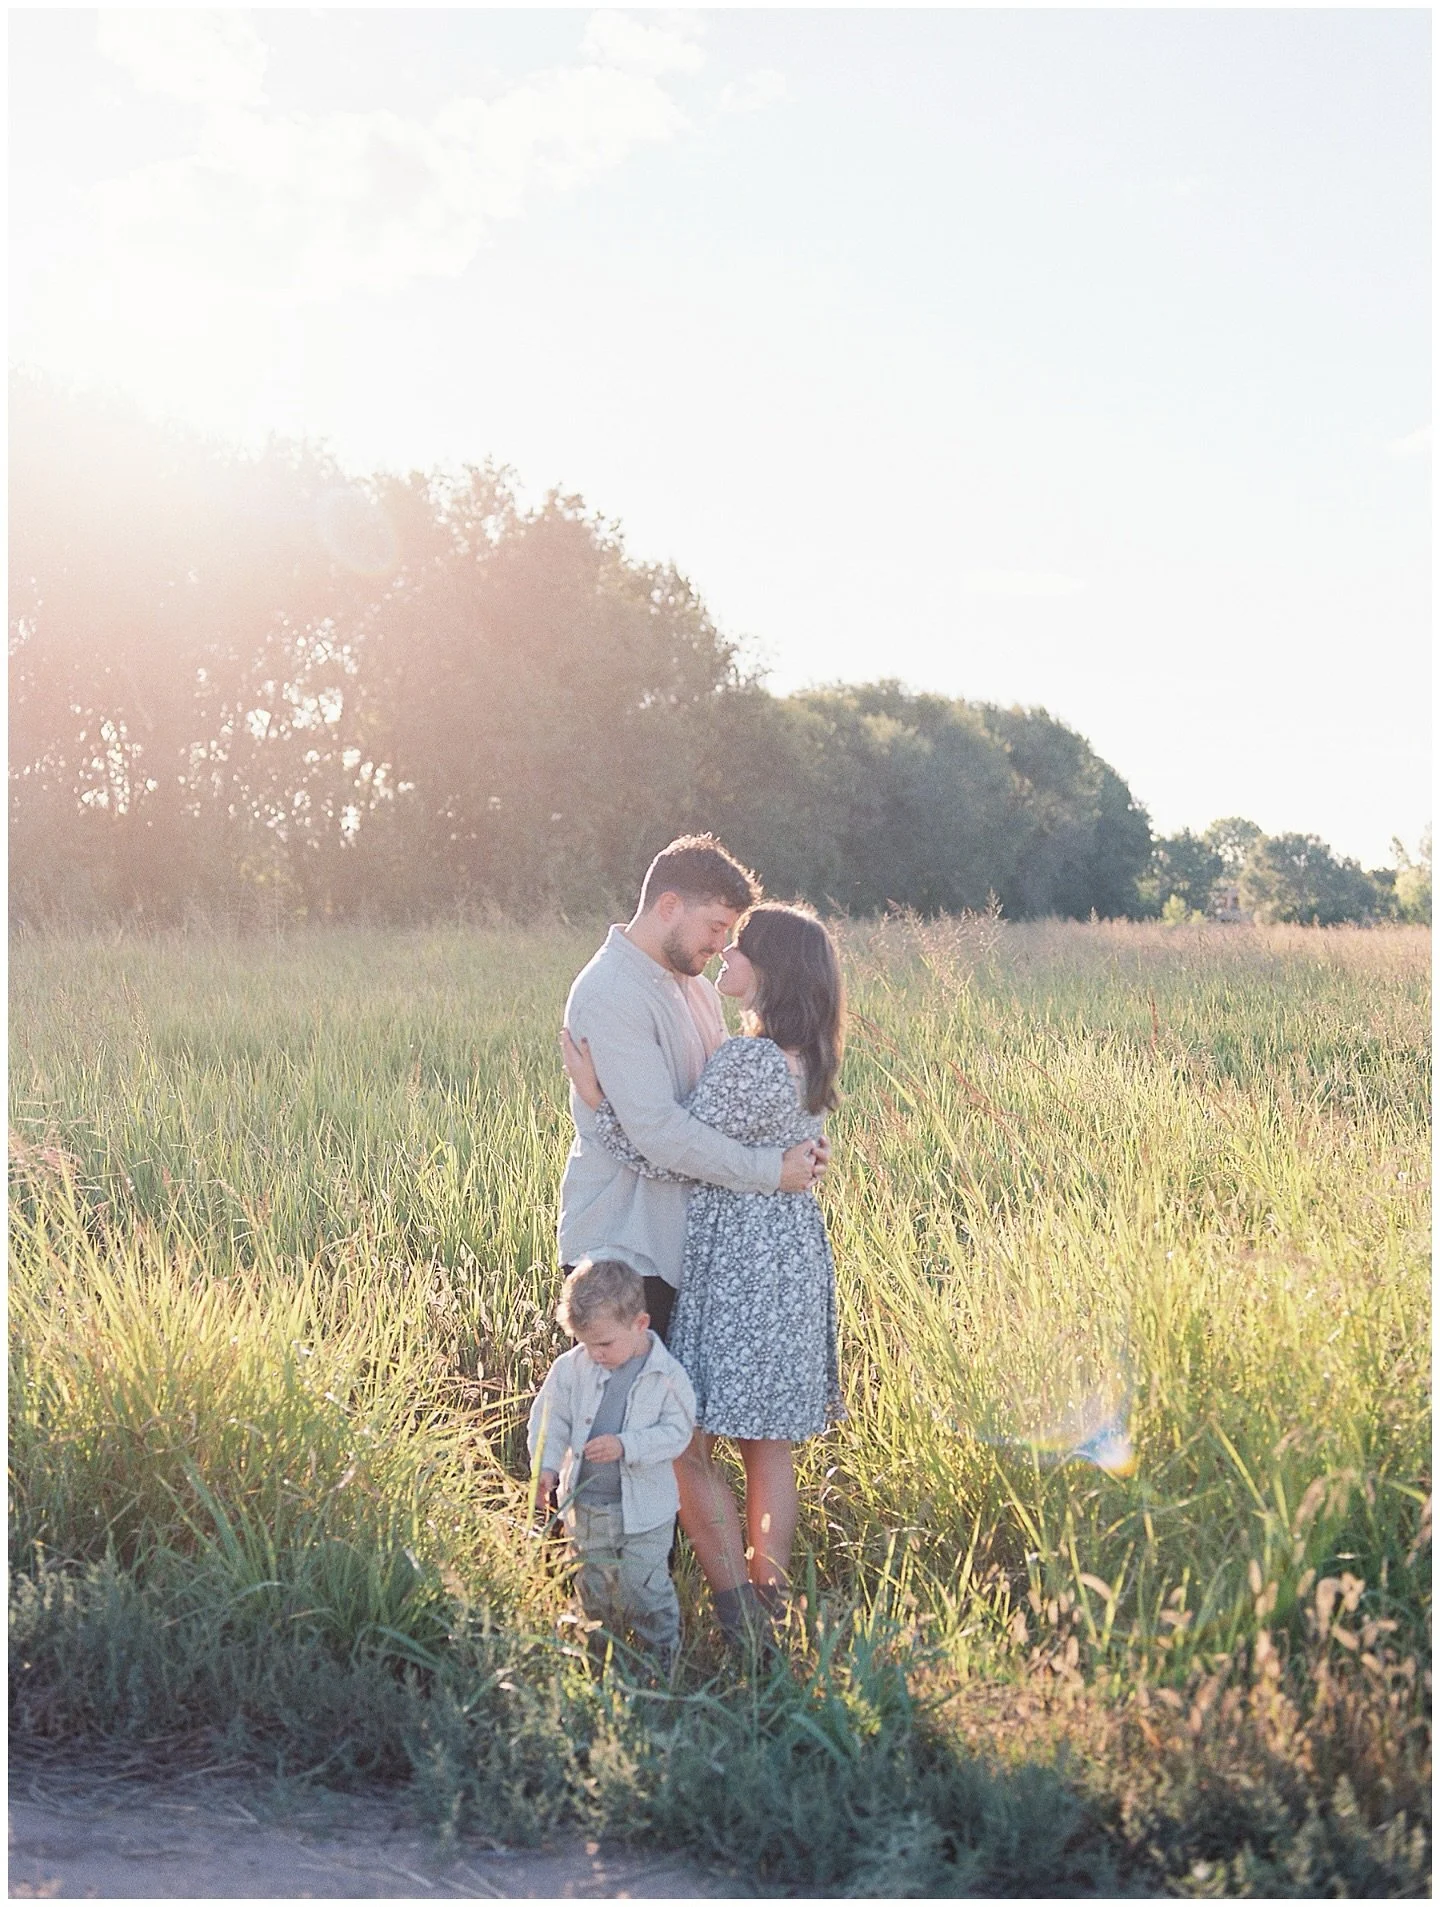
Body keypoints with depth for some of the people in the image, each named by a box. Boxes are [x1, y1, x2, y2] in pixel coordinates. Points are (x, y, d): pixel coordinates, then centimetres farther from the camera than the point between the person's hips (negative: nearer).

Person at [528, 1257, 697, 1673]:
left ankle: (663, 1663, 21)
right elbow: (549, 1417, 2)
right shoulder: (572, 1367, -6)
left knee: (645, 1589, 2)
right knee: (595, 1592, 17)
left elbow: (676, 1432, -14)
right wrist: (546, 1466, -11)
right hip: (586, 1504, 4)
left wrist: (626, 1445, -27)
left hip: (644, 1509, -4)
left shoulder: (667, 1376, -15)